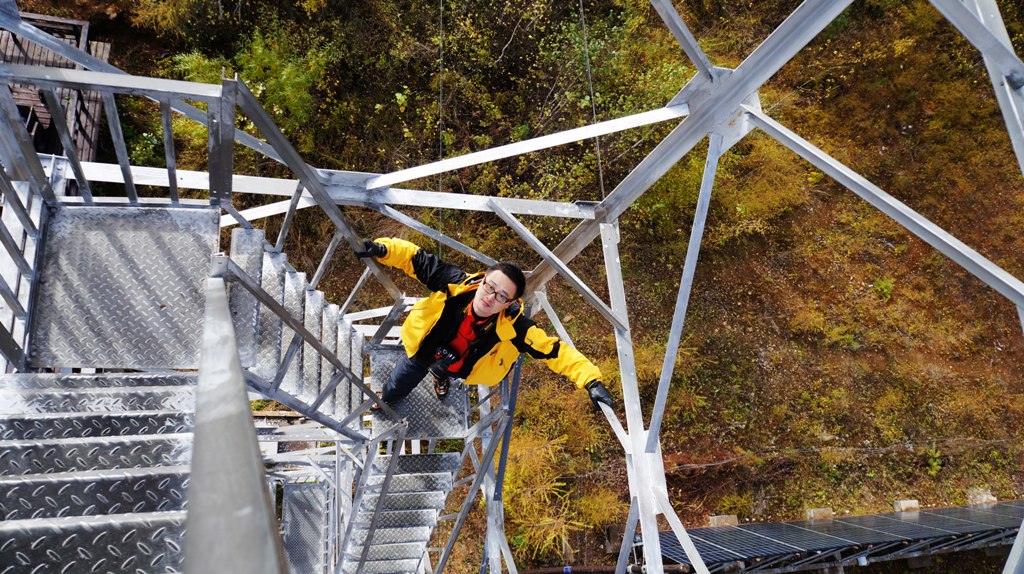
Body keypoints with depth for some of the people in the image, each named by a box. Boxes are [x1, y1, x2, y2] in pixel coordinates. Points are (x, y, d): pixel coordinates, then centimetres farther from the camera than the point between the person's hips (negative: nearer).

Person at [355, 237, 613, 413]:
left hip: (455, 367, 0)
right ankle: (387, 398, 70)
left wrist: (591, 380, -52)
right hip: (422, 351, 0)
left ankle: (440, 376, 79)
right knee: (403, 379, 32)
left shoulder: (513, 327, -41)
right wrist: (382, 249, -46)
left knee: (444, 372, 39)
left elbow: (556, 350, -42)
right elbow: (417, 259, -31)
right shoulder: (457, 284, -40)